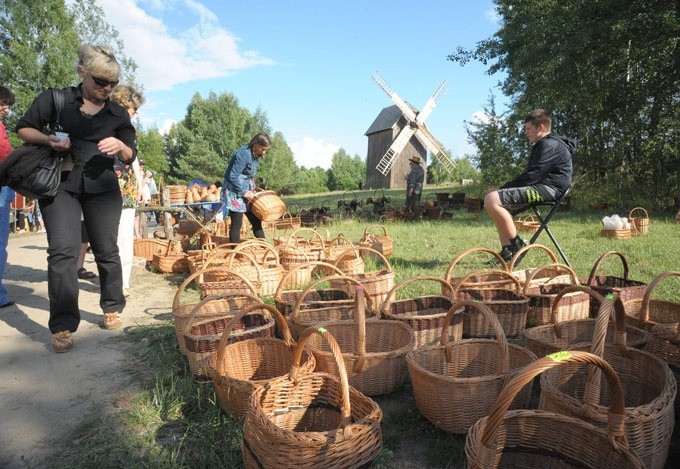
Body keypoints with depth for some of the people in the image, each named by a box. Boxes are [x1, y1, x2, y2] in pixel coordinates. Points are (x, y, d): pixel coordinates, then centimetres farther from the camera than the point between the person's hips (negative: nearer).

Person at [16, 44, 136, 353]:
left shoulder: (118, 114, 9)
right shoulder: (55, 99, 3)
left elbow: (130, 158, 9)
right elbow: (23, 128, 9)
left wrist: (121, 146, -14)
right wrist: (48, 139, -12)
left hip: (102, 187, 2)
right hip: (60, 185, -1)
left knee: (106, 250, 5)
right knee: (63, 250, -10)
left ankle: (113, 309, 22)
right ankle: (63, 327, -6)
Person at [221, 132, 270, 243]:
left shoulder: (255, 155, 5)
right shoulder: (243, 154, -22)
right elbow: (233, 176, -25)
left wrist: (252, 189, 5)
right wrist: (244, 192, -19)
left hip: (246, 191, 9)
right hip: (235, 192, -9)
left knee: (256, 221, 11)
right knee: (236, 224, -2)